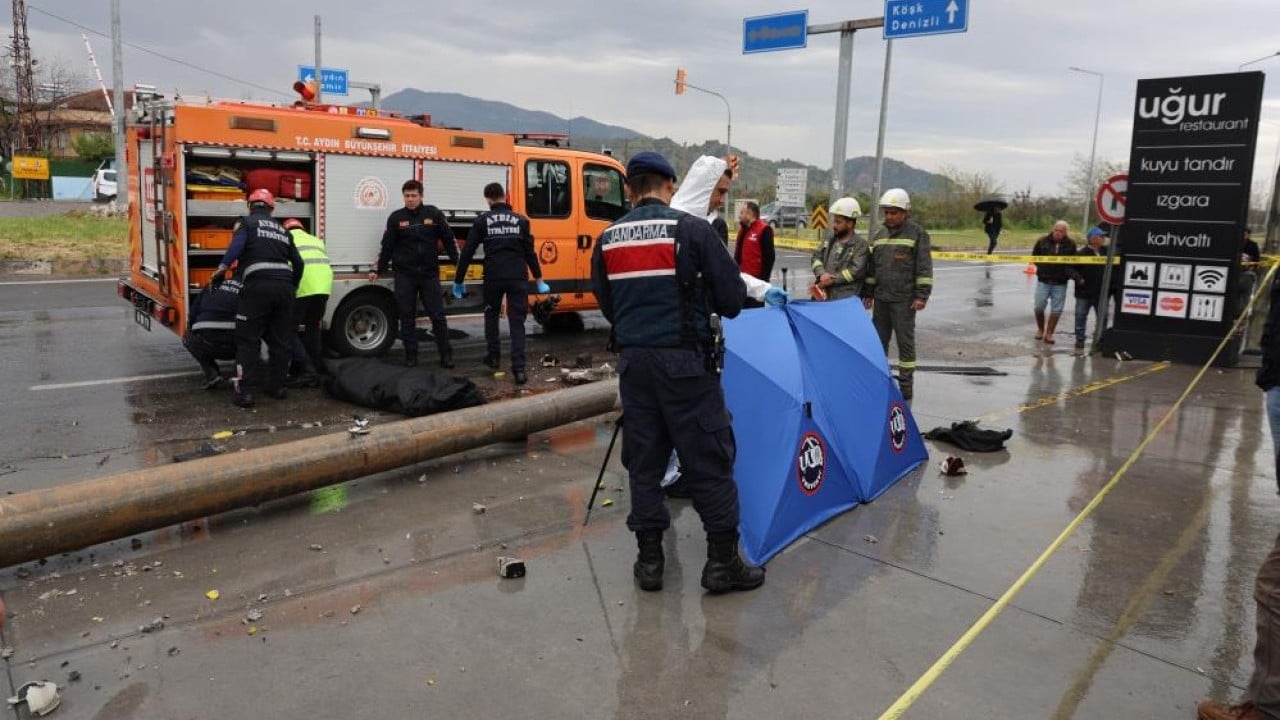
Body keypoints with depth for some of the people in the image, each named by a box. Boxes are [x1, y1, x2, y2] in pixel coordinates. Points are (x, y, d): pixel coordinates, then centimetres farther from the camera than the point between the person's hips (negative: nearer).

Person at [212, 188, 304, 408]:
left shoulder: (246, 222, 10)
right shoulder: (282, 229, 25)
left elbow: (237, 246, -10)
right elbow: (298, 263, 23)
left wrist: (222, 268, -10)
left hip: (259, 285, -4)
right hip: (284, 285, 4)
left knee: (248, 339, 1)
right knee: (280, 339, 14)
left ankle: (245, 391, -4)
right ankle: (277, 386, 20)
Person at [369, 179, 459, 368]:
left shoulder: (434, 214, 2)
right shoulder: (396, 218, 3)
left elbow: (449, 240, 5)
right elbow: (387, 246, 7)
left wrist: (459, 264, 3)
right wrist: (378, 271, 6)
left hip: (429, 274, -1)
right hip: (404, 276, 1)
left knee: (438, 315, 1)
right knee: (407, 317, 5)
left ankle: (446, 354, 8)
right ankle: (411, 355, 13)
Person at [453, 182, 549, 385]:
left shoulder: (482, 221, 5)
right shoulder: (521, 220, 10)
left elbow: (468, 252, 3)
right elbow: (530, 252, 9)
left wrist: (458, 281, 10)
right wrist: (538, 279, 17)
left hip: (493, 277, 0)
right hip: (518, 277, 1)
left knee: (491, 315, 24)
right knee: (517, 321, 2)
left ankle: (494, 356, 27)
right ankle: (518, 368, -8)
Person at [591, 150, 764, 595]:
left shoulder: (608, 239, 6)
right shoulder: (692, 229, -8)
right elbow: (732, 299, -5)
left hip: (633, 360, 5)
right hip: (684, 359, -4)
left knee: (643, 458, 13)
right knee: (709, 459, 5)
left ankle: (649, 559, 19)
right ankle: (722, 562, 12)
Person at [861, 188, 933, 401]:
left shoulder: (917, 234, -4)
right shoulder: (880, 235, 14)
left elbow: (924, 267, -7)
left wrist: (921, 295, -13)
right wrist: (868, 293, 17)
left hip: (904, 300, -6)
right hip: (881, 298, 6)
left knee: (905, 342, 0)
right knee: (878, 341, 9)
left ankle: (906, 388, 6)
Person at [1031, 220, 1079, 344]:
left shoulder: (1071, 244, -2)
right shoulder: (1042, 241, -2)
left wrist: (1072, 273, -15)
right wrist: (1042, 265, -6)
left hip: (1060, 283, 0)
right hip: (1043, 280, 0)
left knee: (1056, 310, 2)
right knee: (1039, 306, 2)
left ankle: (1049, 333, 12)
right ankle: (1040, 329, 26)